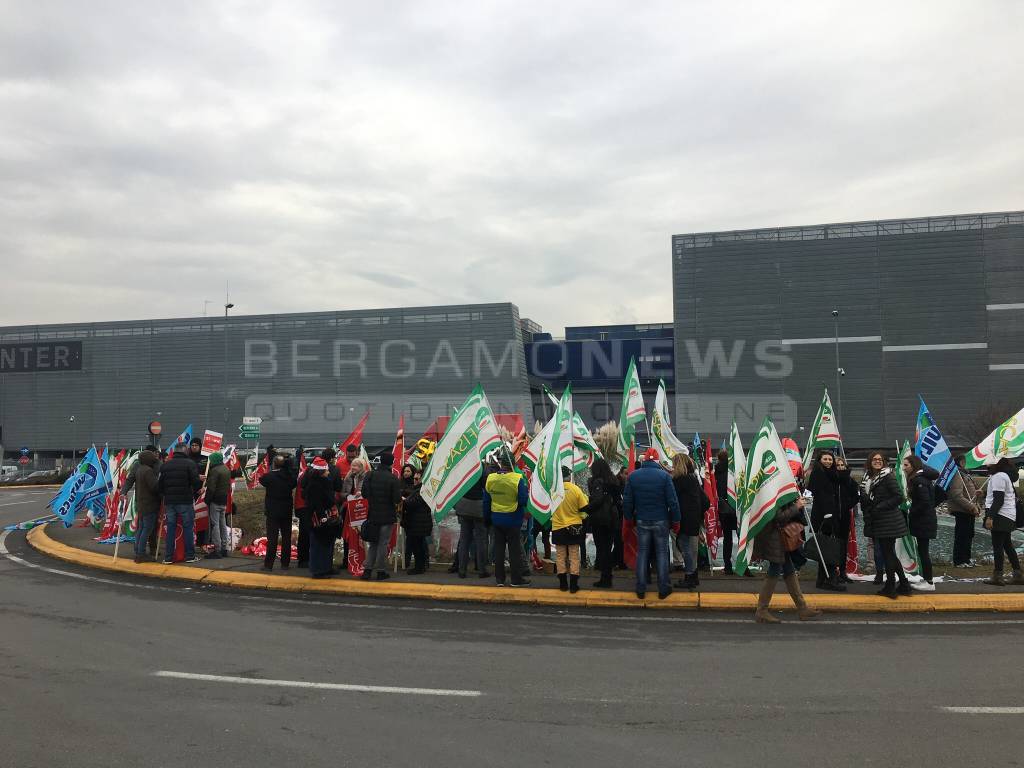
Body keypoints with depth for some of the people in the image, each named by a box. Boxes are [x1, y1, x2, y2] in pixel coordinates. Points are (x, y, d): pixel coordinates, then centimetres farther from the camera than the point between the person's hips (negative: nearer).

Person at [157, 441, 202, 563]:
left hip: (169, 501, 5)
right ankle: (190, 556, 5)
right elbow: (196, 482, -12)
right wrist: (193, 491, 7)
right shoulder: (189, 463, -8)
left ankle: (168, 557, 10)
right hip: (185, 501, -4)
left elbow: (160, 484, 10)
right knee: (188, 528, 3)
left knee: (170, 528, 9)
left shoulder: (165, 465, 9)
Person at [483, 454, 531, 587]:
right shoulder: (518, 479, -18)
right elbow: (523, 501, -18)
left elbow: (485, 501, 3)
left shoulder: (490, 479, -5)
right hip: (513, 520, -4)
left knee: (498, 548, 13)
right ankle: (516, 578, 14)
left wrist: (487, 517, 15)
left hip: (496, 519, 4)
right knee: (514, 549, 7)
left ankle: (499, 578, 19)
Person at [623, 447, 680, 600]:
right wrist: (675, 521, -1)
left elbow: (627, 501, -1)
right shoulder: (664, 476, -11)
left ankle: (641, 589, 12)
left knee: (642, 553, 10)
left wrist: (628, 518, 11)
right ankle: (663, 589, 12)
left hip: (641, 521, 2)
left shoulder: (633, 476, -3)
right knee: (662, 553, 9)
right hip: (661, 521, -2)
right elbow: (672, 501, -11)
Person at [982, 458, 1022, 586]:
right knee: (1007, 545, 17)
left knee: (997, 546, -6)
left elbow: (998, 500, -19)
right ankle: (1018, 574, 20)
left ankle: (998, 576, -3)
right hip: (1008, 517, 10)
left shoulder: (998, 477, -14)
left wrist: (990, 517, -21)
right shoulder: (1005, 475, 16)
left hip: (1000, 516, -10)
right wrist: (984, 493, 27)